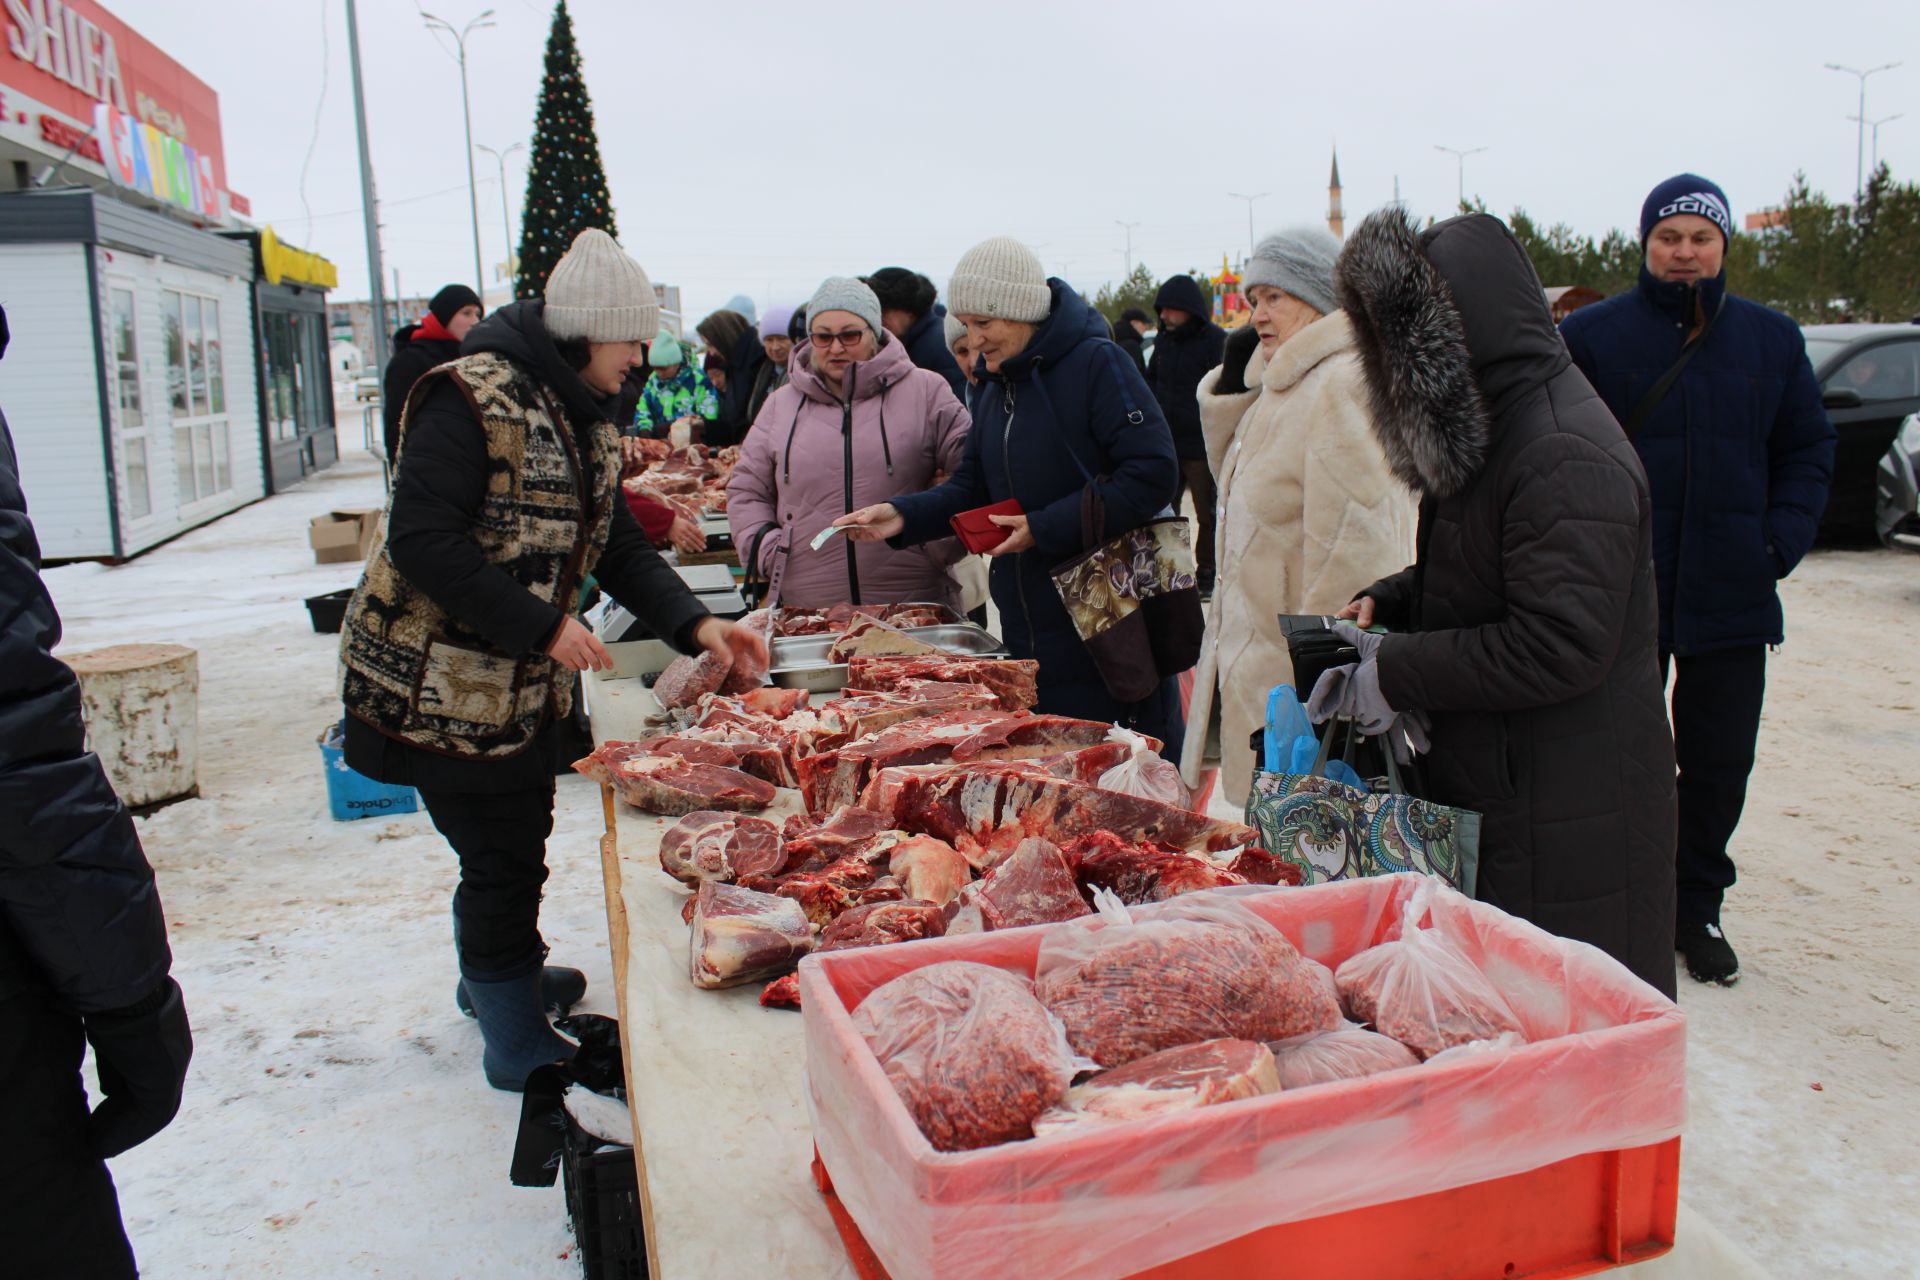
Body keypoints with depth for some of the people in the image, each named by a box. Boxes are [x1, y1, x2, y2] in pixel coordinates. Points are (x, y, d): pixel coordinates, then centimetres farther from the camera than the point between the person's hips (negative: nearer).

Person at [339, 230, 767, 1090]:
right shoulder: (470, 401, -20)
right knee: (502, 856, 0)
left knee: (519, 837, 23)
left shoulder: (585, 419, 9)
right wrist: (540, 625, -26)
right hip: (443, 681, -9)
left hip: (526, 682, 9)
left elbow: (615, 543, 10)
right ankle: (517, 1043, 18)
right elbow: (421, 540, -26)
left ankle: (496, 973, 47)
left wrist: (693, 623, -4)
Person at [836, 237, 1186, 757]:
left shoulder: (1096, 363, -13)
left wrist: (1045, 527, -19)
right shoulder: (992, 386, 11)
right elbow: (974, 487, 15)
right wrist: (903, 516, -3)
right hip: (1029, 630, 7)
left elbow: (1153, 475, -19)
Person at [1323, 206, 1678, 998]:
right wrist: (1384, 603, 6)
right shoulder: (1492, 434, 12)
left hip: (1568, 826, -9)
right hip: (1492, 789, 10)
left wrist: (1399, 673, -19)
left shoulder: (1567, 459, -21)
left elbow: (1561, 645, -26)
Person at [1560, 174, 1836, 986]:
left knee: (1719, 763, 10)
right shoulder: (1590, 334, -1)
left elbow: (1809, 450, 12)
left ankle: (1696, 909, 27)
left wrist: (1784, 538, -3)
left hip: (1732, 597, 3)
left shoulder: (1772, 339, 8)